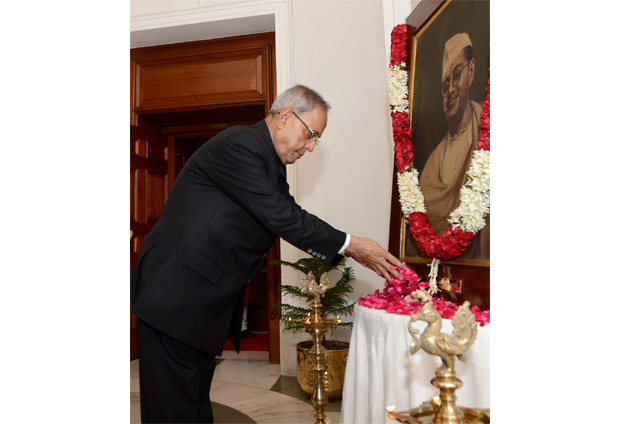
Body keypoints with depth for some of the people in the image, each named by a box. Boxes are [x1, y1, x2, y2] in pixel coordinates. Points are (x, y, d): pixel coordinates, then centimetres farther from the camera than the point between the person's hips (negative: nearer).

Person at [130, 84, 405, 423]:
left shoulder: (270, 162, 13)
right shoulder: (239, 145, -19)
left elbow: (293, 219, 12)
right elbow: (280, 217, -24)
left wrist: (353, 252, 5)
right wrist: (349, 244, -16)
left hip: (206, 299, 10)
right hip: (176, 291, -9)